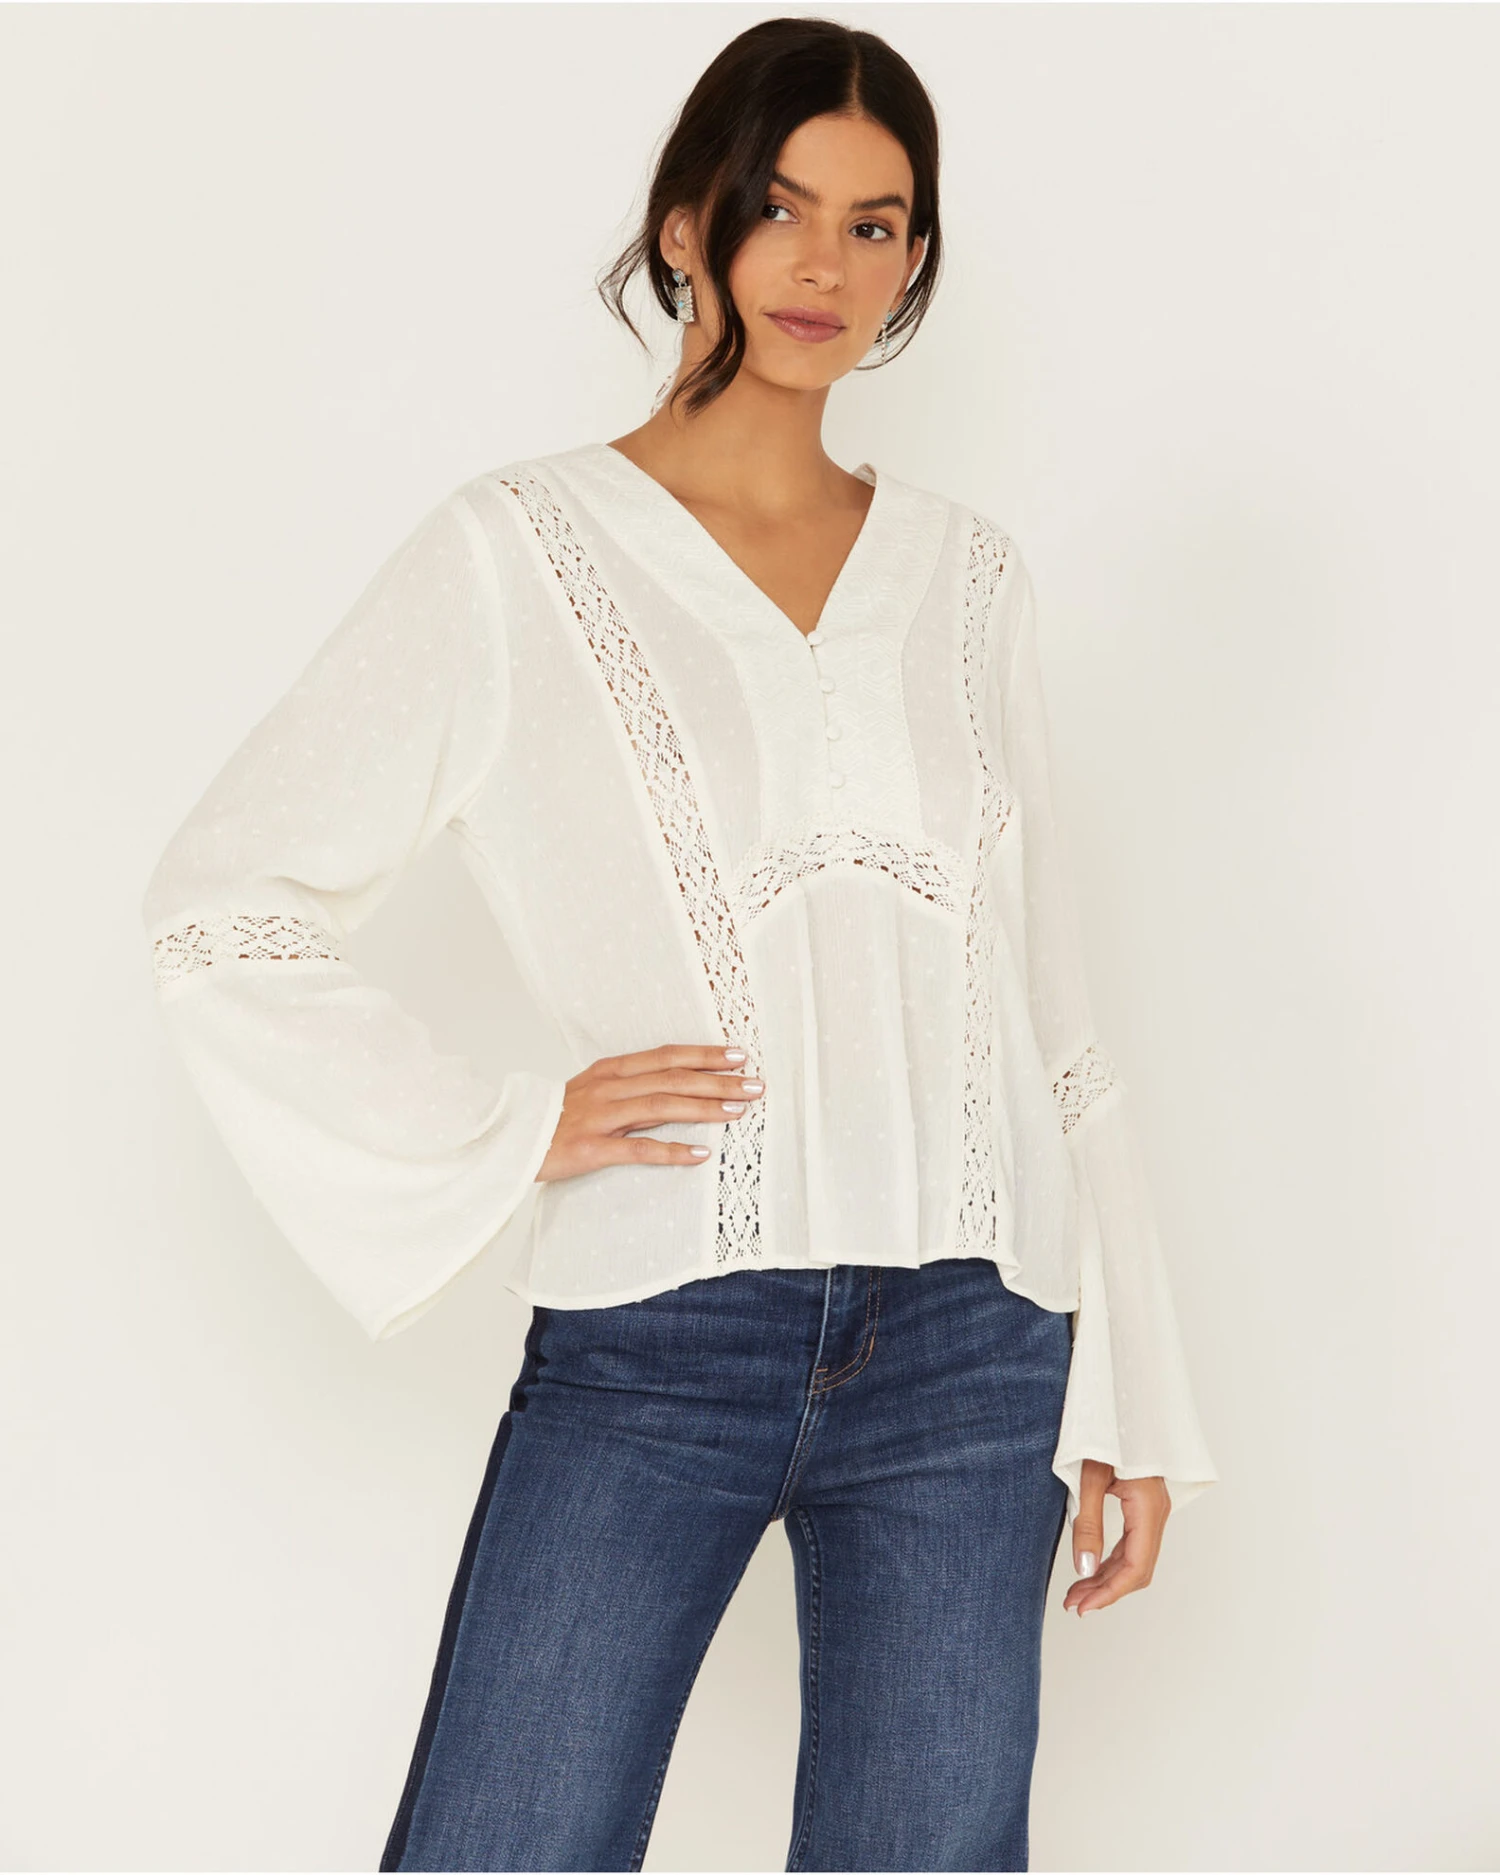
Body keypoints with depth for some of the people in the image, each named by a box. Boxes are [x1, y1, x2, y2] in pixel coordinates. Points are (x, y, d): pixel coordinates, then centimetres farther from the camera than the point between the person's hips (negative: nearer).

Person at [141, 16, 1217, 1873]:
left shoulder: (965, 574, 11)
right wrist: (501, 1136, -7)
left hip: (966, 1355, 3)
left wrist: (1127, 1396, 11)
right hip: (651, 1349, -3)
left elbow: (1043, 1010, 14)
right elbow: (223, 907, 1)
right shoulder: (520, 551, 1)